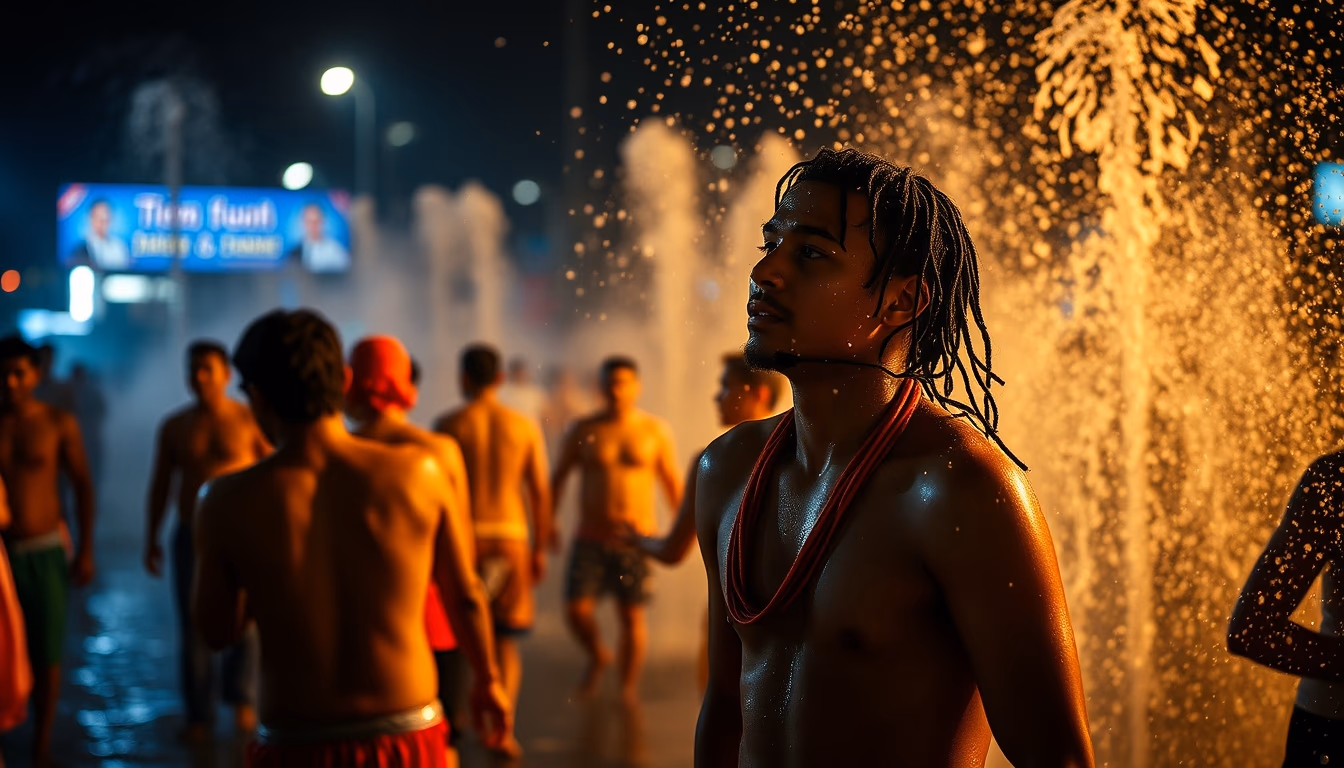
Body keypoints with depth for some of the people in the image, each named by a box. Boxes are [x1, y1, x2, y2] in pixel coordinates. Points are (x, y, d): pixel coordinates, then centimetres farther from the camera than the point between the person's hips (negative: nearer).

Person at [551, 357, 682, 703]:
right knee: (577, 610, -6)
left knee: (632, 616, 1)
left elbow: (673, 484, 7)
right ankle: (598, 657, 24)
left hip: (636, 540, -1)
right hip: (590, 540, 1)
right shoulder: (583, 431, 2)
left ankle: (628, 687, 18)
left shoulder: (655, 431, 1)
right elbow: (557, 478, 10)